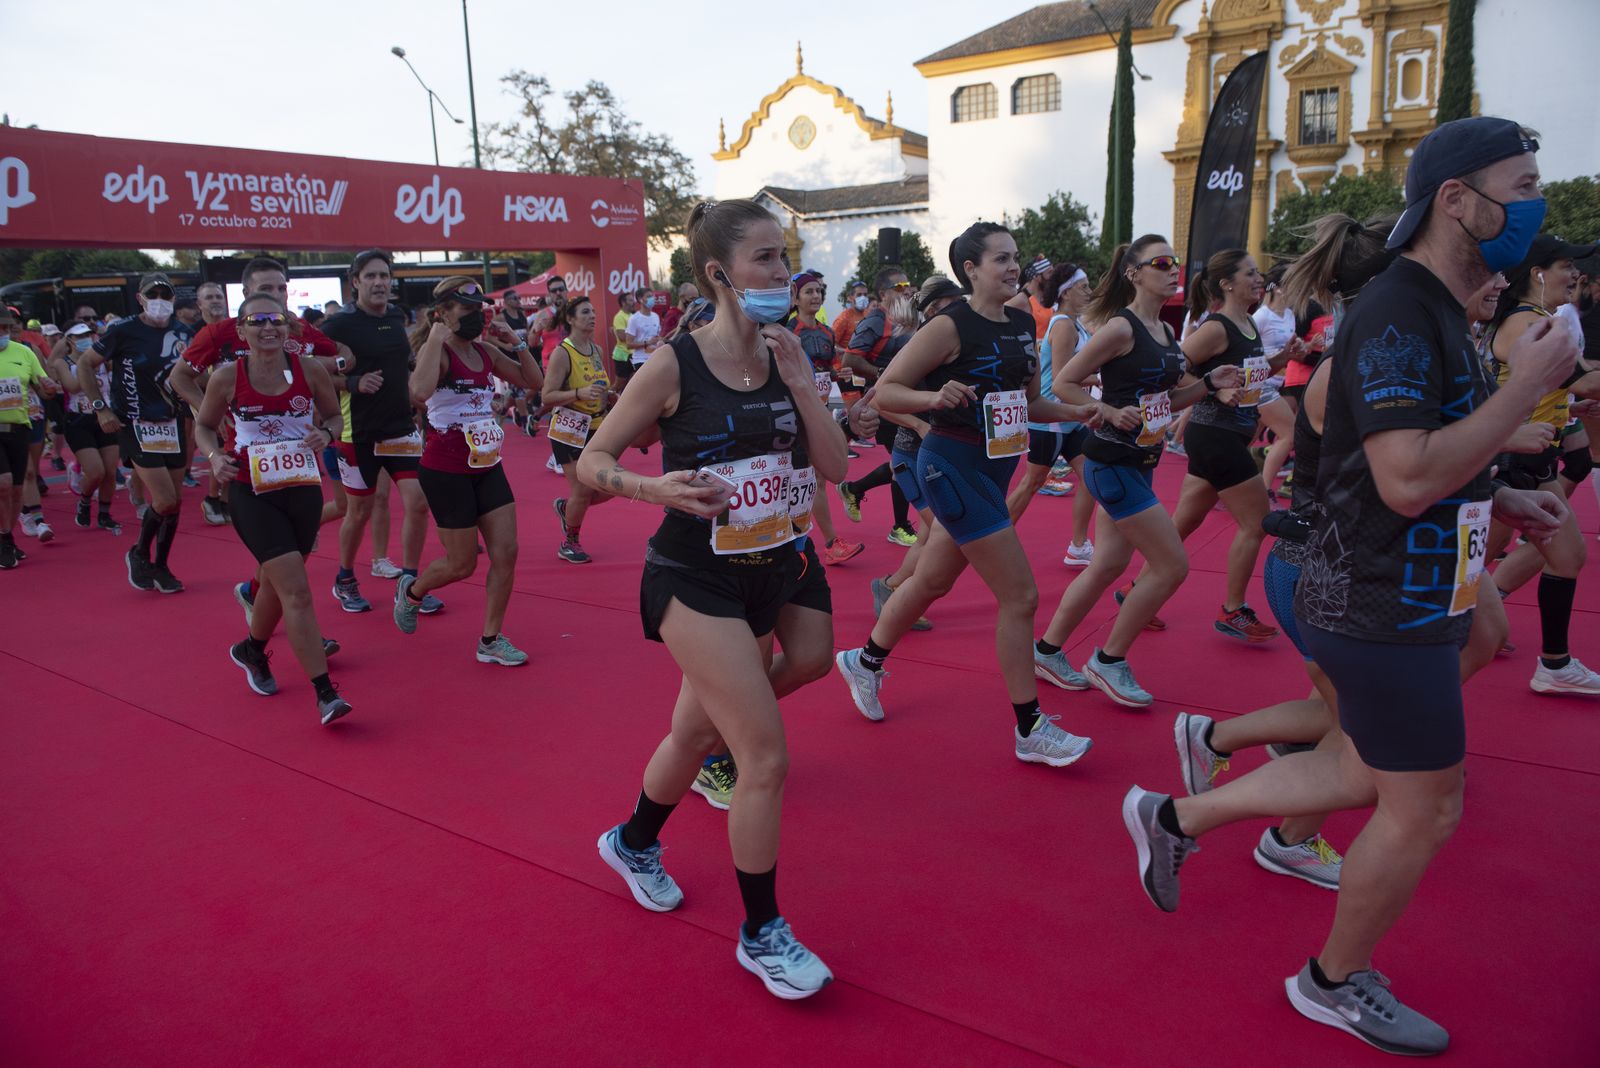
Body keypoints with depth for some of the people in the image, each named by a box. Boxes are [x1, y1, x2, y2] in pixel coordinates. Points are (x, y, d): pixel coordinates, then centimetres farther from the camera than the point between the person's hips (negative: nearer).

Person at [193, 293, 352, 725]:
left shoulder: (309, 370, -6)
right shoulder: (227, 377, -8)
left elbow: (334, 415, 8)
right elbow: (204, 425, 6)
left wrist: (325, 434, -13)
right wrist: (214, 456, -13)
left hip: (303, 489, 3)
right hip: (253, 494, -3)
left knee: (277, 582, 20)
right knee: (296, 590, -13)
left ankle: (251, 649, 50)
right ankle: (325, 693, -10)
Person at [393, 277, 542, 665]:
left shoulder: (486, 351, 6)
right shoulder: (436, 351, -14)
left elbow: (534, 381, 13)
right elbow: (420, 392, -36)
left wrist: (515, 342, 1)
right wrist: (436, 339, -27)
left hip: (487, 466, 7)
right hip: (446, 470, -7)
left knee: (506, 552, 1)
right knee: (462, 564, 4)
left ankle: (491, 640, 14)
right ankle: (411, 591, 36)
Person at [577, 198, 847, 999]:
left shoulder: (785, 358, 2)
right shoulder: (673, 365, -14)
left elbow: (834, 467, -2)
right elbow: (590, 462, -8)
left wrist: (799, 382, -12)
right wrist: (654, 487, -26)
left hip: (766, 572, 7)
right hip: (693, 579, -6)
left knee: (699, 730, 22)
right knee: (767, 755, -10)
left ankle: (634, 844, 50)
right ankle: (762, 934, 11)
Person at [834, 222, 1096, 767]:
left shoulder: (1023, 324, 8)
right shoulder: (950, 326, -14)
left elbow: (1028, 401, 18)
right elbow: (884, 392, -15)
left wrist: (1076, 412, 1)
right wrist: (935, 398, -32)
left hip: (994, 466, 8)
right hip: (954, 464, -8)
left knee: (932, 580, 20)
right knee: (1020, 596, -7)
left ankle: (865, 661, 42)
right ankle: (1029, 729, 6)